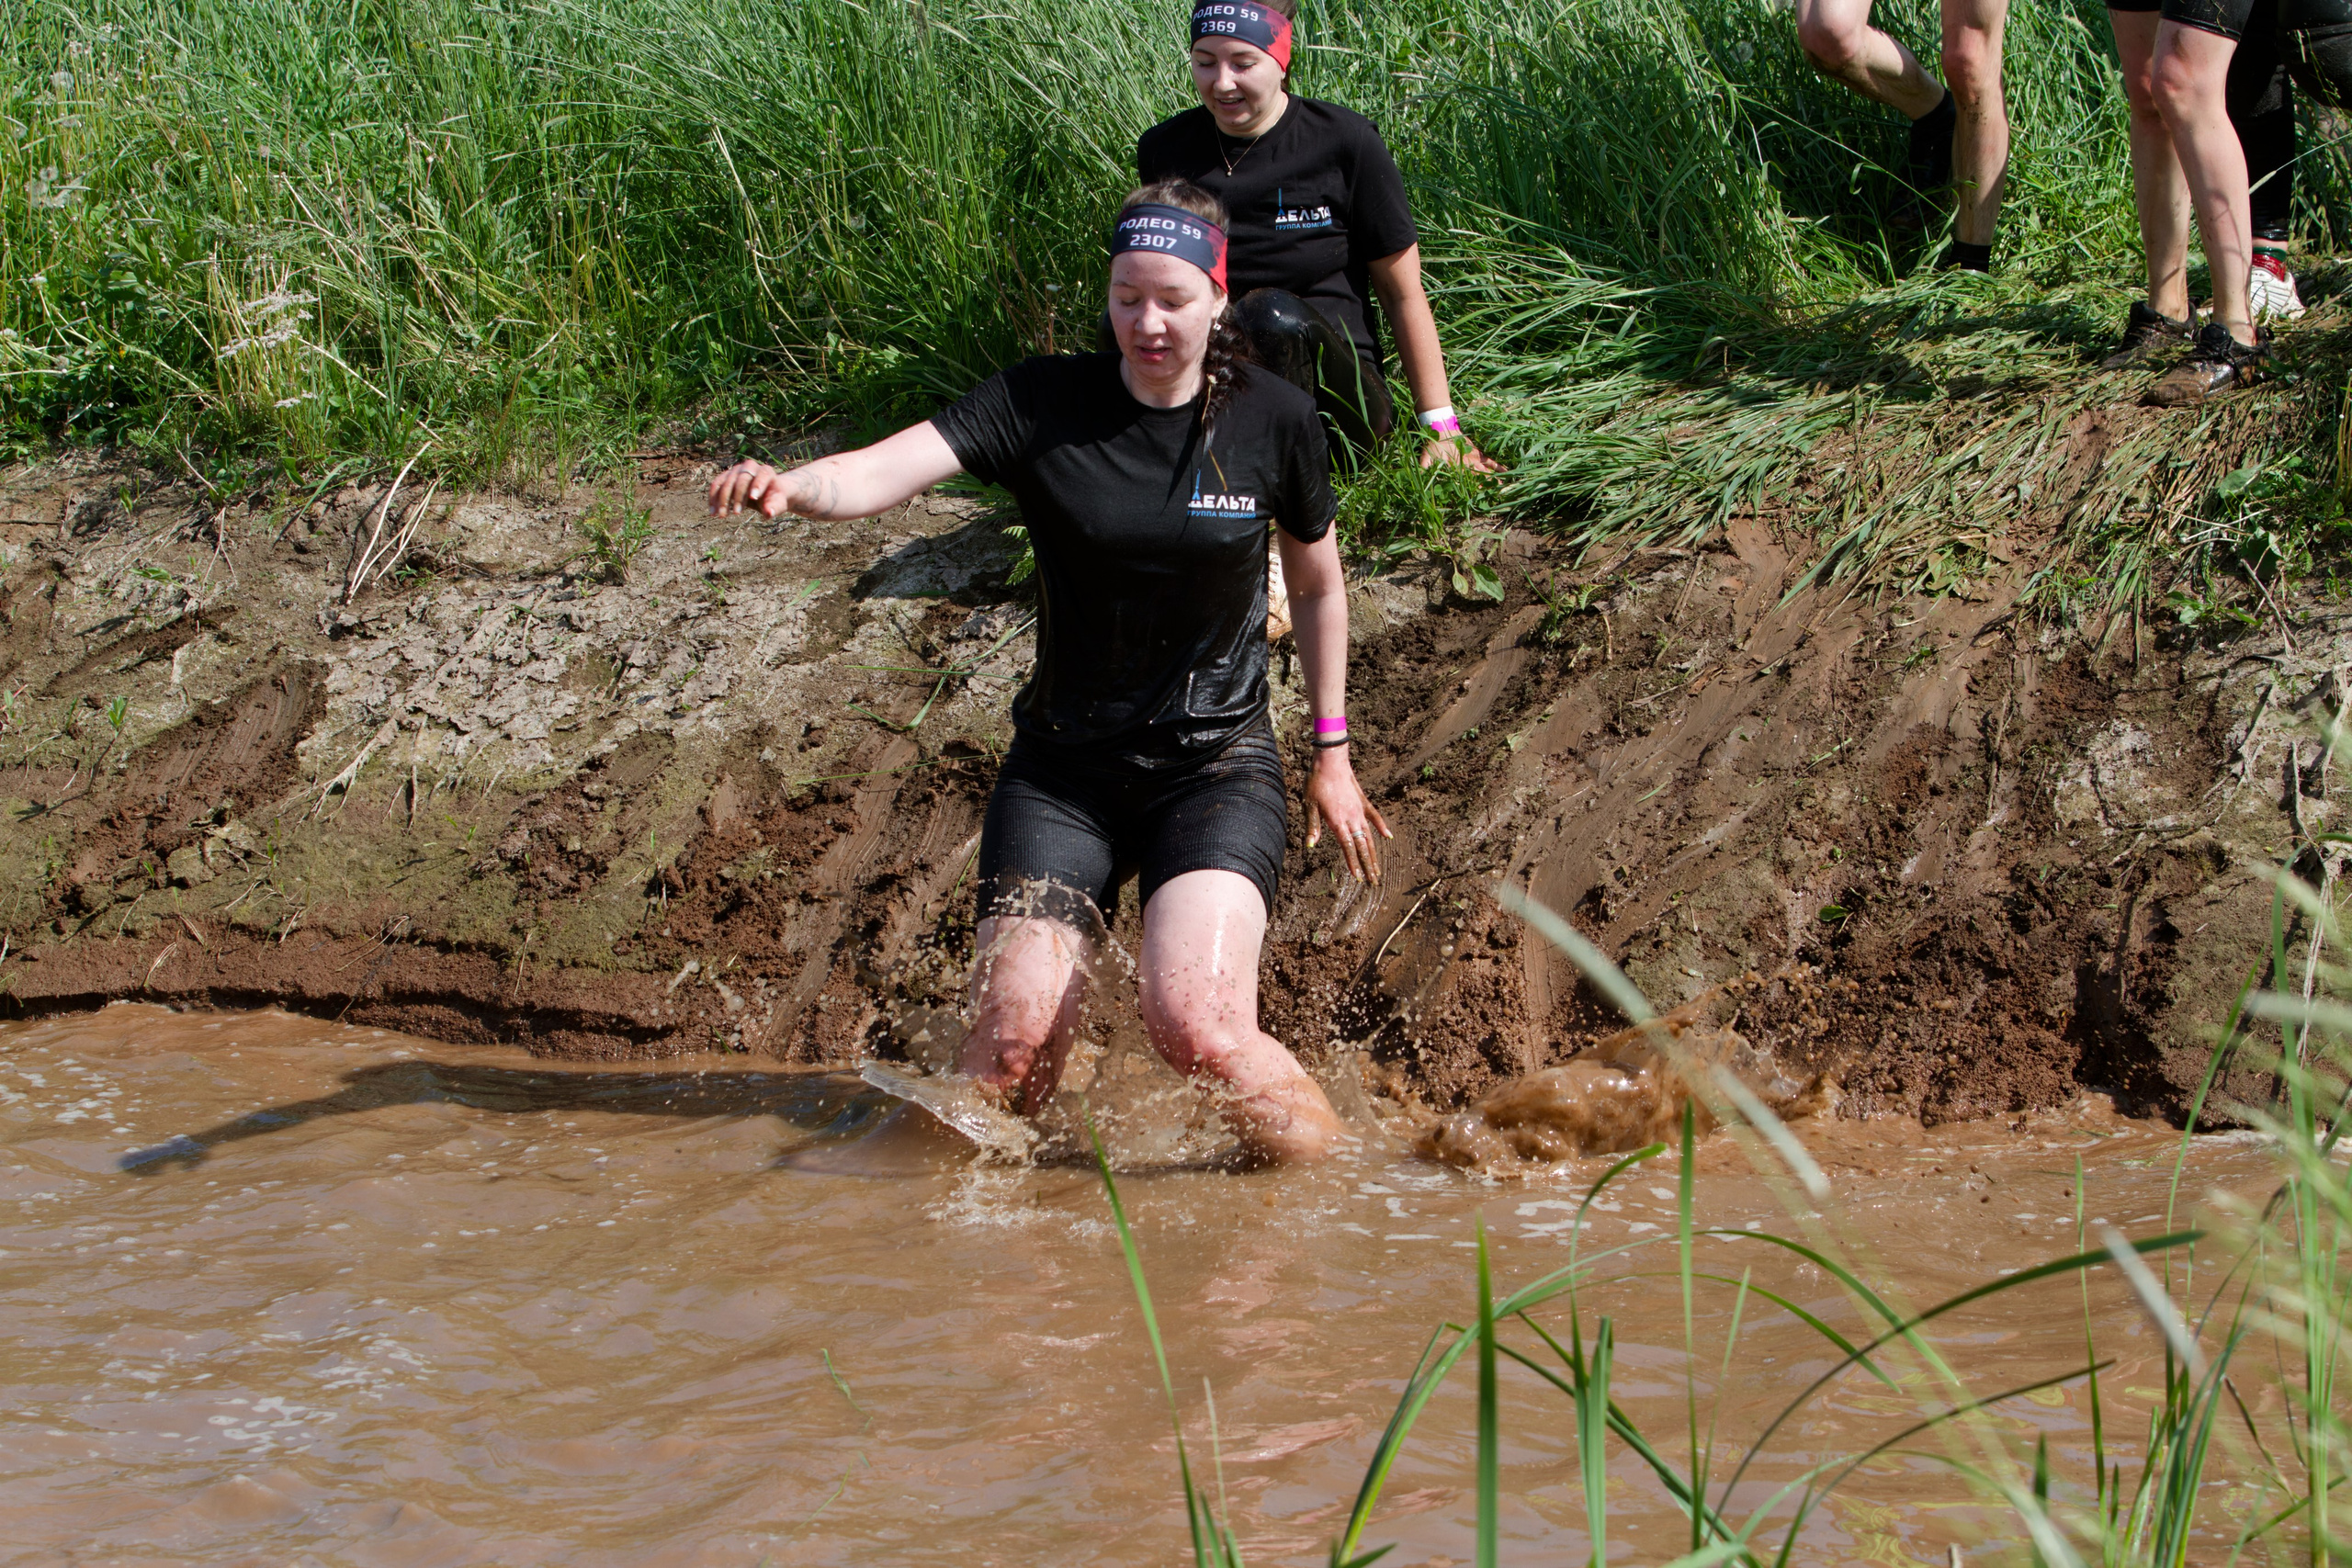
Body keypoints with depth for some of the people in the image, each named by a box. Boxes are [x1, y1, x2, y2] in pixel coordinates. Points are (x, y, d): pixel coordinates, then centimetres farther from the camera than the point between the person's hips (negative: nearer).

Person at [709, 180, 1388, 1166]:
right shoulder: (1042, 404, -7)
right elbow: (888, 469, -20)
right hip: (1062, 765, 1)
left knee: (1195, 1021, -23)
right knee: (1014, 1039, -11)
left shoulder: (1273, 420, -4)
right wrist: (788, 486, -42)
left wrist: (1331, 751, 15)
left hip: (1216, 763, -1)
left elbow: (1318, 581, 12)